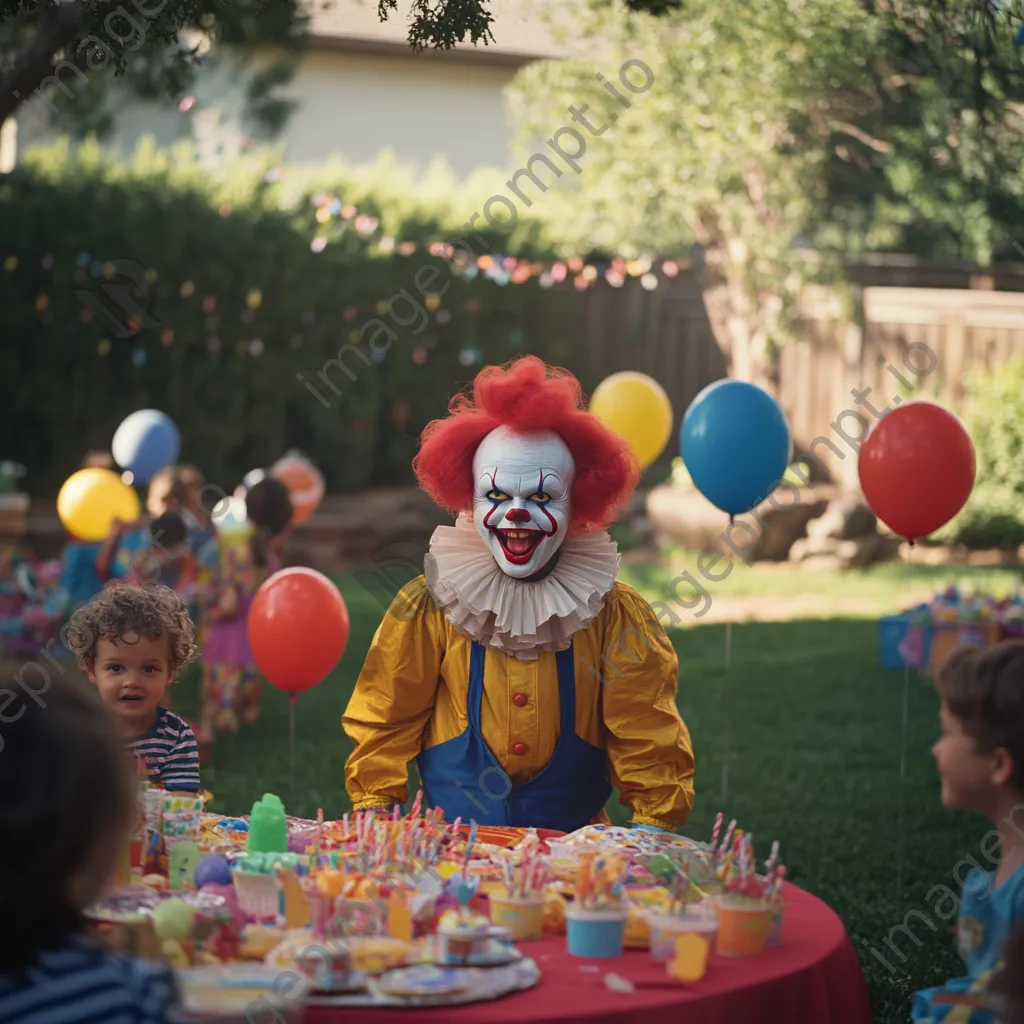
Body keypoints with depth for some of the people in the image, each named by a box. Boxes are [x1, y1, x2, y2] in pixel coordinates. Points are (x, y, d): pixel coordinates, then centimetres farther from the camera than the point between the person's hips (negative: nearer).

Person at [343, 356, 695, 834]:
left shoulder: (615, 615, 3)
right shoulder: (428, 608, 2)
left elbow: (648, 740, 7)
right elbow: (384, 724, 9)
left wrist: (650, 839, 0)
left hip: (577, 846, 1)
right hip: (449, 845, -1)